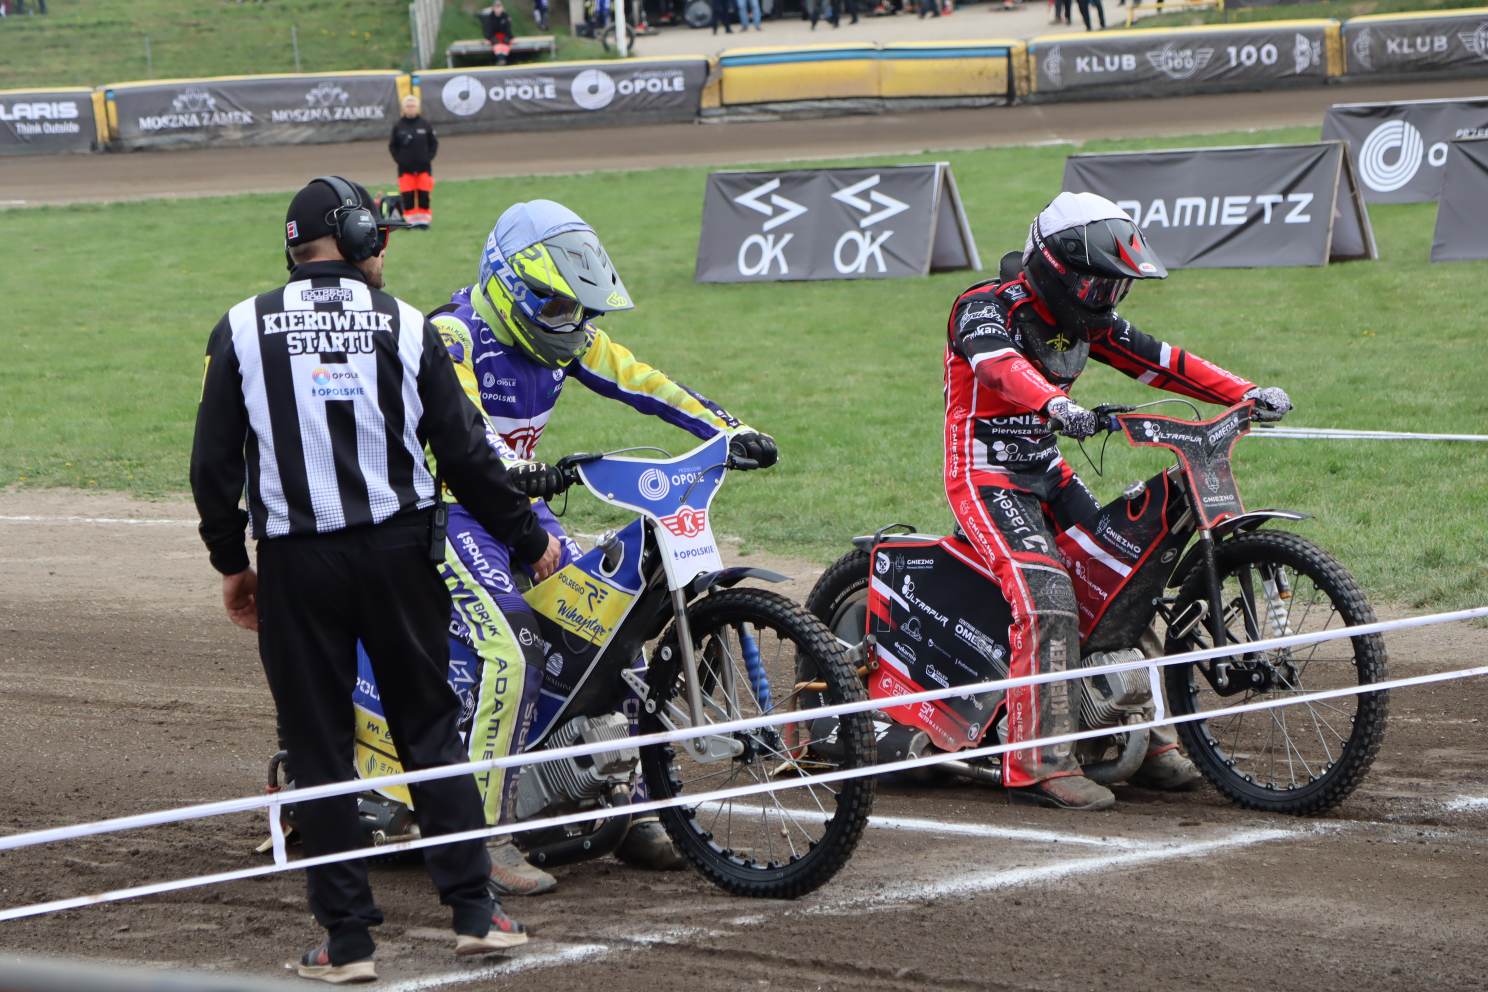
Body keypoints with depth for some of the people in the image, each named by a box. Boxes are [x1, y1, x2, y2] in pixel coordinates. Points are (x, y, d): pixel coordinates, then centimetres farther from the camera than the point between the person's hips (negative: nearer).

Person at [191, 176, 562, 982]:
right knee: (429, 727, 12)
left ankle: (346, 939, 6)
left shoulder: (244, 331, -1)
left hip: (295, 565, 0)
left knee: (319, 748, 5)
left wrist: (230, 562, 12)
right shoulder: (404, 327, -1)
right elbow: (465, 453, 0)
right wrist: (528, 538, 12)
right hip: (397, 552, 1)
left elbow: (215, 462, -1)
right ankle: (473, 910, 9)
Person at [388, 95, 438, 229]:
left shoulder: (425, 125, 0)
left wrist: (428, 157, -4)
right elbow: (392, 146, 6)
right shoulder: (398, 126, -1)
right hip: (405, 167, 0)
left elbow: (434, 143, 7)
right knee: (407, 195, -2)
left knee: (424, 194, 0)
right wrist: (399, 159, -6)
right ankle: (410, 219, 5)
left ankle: (424, 218, 8)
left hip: (424, 167, 0)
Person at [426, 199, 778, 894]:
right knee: (516, 646, -27)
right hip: (449, 513, -9)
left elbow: (644, 383, 4)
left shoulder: (564, 338, 5)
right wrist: (511, 467, -54)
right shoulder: (454, 335, -19)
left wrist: (731, 429, -7)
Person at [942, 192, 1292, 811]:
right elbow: (1001, 365, -38)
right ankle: (1040, 765, -25)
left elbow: (1159, 360, 8)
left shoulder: (1083, 321, 8)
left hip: (1045, 472, 9)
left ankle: (1149, 740, 19)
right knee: (1046, 594, -25)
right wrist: (1056, 405, -57)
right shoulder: (986, 309, -17)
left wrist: (1245, 394, -2)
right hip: (986, 475, -9)